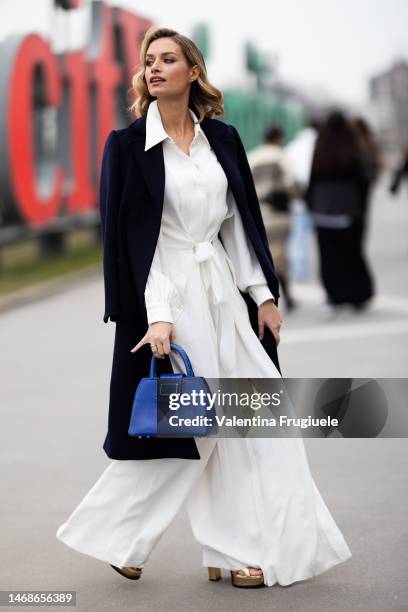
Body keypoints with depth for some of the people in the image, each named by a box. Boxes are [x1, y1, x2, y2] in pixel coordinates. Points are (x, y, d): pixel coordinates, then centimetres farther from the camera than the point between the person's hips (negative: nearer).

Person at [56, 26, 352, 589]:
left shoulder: (222, 138, 8)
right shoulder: (128, 145, -4)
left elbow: (242, 221, 12)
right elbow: (127, 237, -9)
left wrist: (264, 294, 6)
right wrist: (155, 315, -18)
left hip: (222, 292, 5)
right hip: (167, 296, -5)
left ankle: (234, 553, 11)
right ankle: (115, 537, 15)